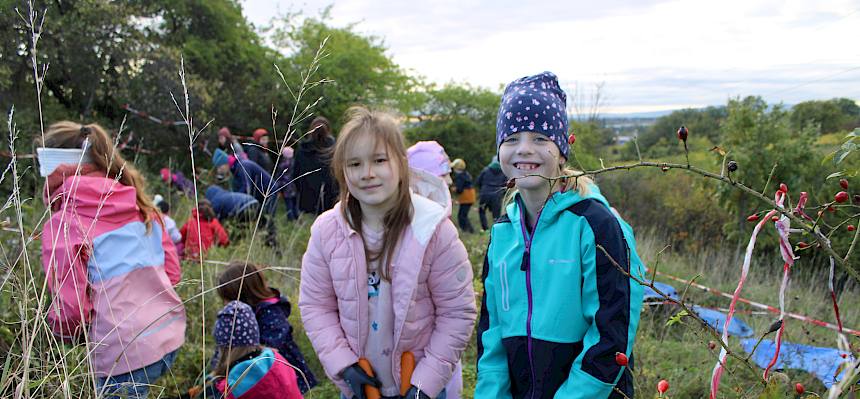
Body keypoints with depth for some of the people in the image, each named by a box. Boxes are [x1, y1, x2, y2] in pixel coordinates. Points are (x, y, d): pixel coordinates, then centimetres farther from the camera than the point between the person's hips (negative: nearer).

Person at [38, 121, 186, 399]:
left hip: (126, 352, -6)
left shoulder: (62, 223, -10)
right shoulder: (140, 205, 7)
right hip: (172, 335, 6)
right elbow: (172, 271, 8)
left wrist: (57, 326, 9)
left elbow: (69, 310, -12)